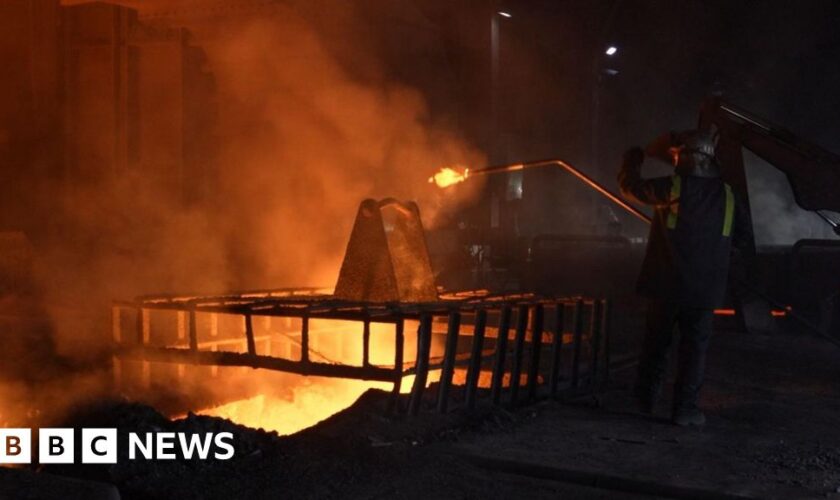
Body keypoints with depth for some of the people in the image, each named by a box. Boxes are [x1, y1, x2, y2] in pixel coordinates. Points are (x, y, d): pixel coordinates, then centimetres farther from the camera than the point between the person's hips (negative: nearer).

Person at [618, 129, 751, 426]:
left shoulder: (671, 188, -7)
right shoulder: (727, 196, 4)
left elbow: (630, 185, 5)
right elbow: (742, 238, 13)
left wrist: (633, 159, 24)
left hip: (666, 284, -1)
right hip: (705, 289, 1)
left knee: (656, 342, 14)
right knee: (694, 345, 7)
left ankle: (646, 399, 26)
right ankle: (685, 408, 4)